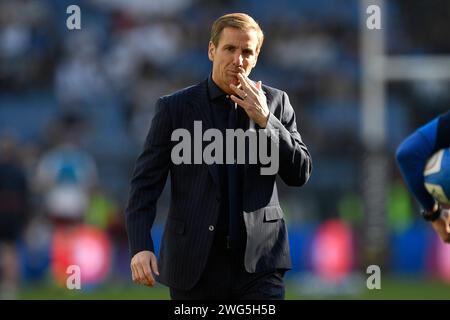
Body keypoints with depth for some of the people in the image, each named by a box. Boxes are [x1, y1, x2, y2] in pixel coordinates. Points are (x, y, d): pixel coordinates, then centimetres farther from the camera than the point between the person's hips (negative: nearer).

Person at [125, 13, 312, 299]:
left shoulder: (276, 102, 7)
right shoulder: (175, 108, 2)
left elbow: (300, 174, 4)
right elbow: (146, 182, 1)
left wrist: (265, 121, -9)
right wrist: (141, 246, -12)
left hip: (258, 261, 0)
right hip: (195, 263, 0)